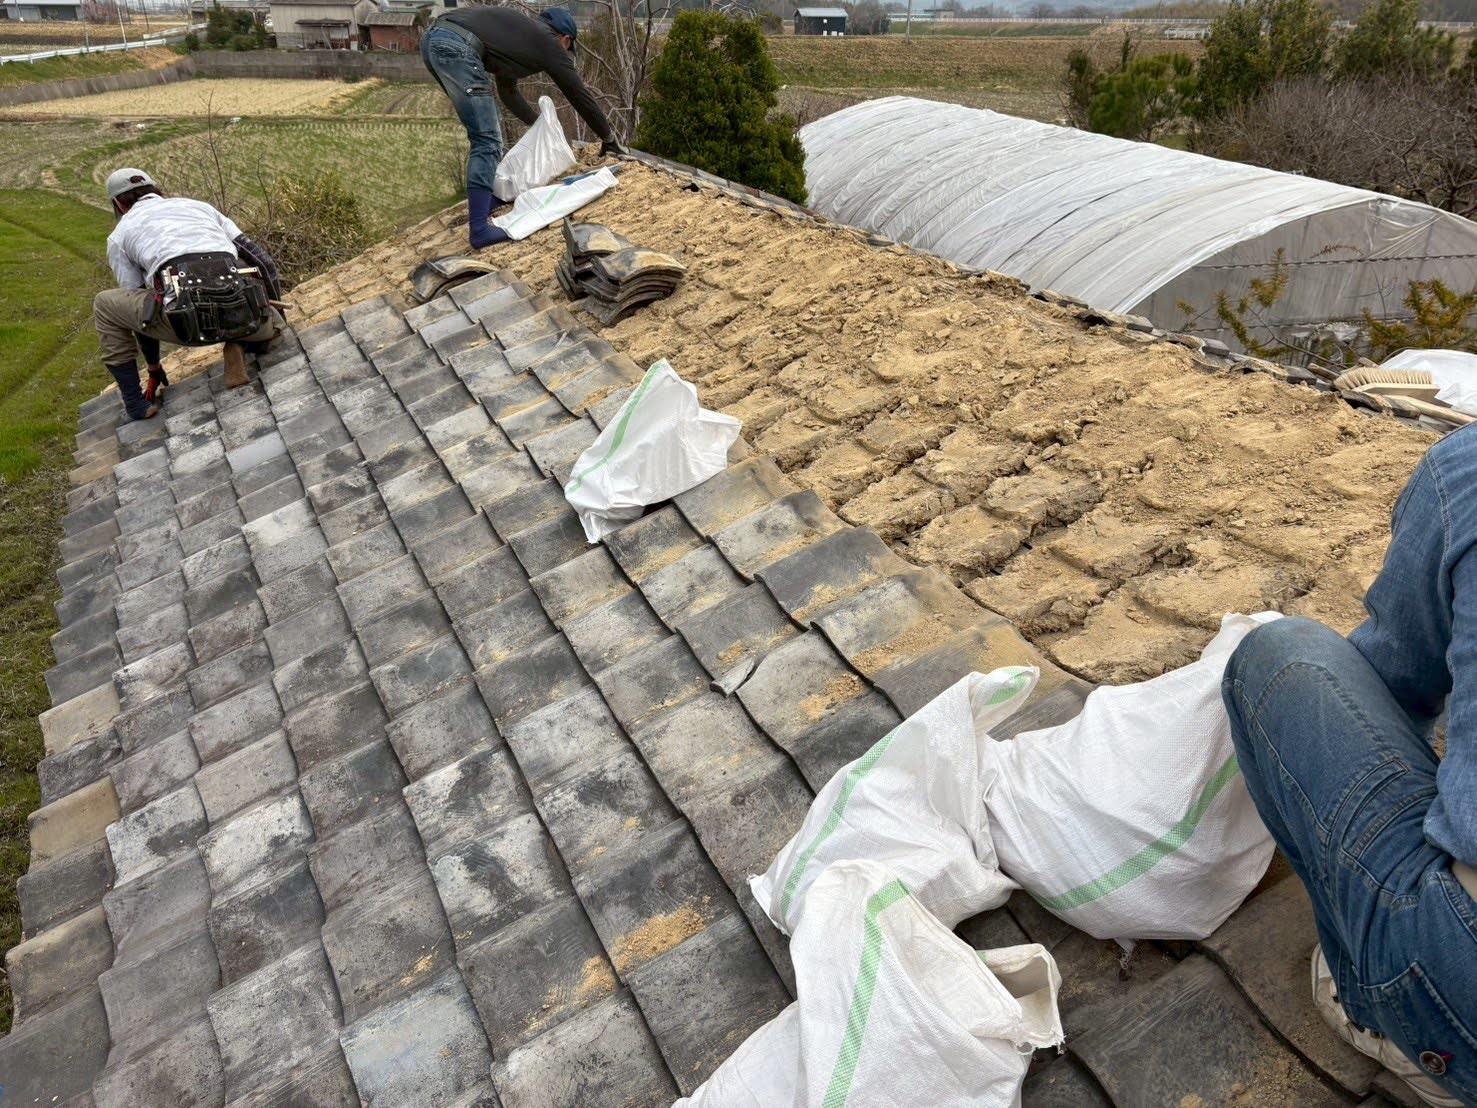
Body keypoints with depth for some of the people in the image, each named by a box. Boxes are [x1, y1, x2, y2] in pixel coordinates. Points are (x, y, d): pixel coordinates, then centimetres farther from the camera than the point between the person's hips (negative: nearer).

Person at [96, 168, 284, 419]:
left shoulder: (120, 235, 26)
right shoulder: (198, 205, 33)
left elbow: (139, 303, 28)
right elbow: (262, 260, 26)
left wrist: (154, 370, 40)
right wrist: (271, 316, 37)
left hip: (188, 317, -2)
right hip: (243, 312, 3)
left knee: (104, 305, 26)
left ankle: (136, 403, 23)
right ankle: (240, 345, 8)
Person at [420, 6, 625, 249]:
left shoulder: (519, 31, 34)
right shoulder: (549, 42, 13)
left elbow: (508, 92, 44)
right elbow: (580, 95, 18)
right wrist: (608, 138, 29)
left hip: (432, 37, 9)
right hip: (457, 46, -9)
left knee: (484, 131, 23)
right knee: (487, 140, -8)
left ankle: (487, 200, 30)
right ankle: (479, 230, -13)